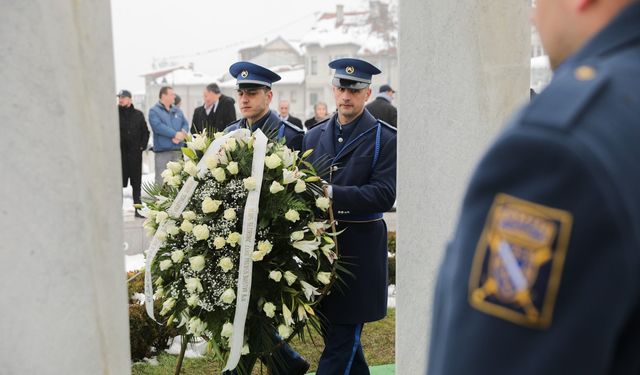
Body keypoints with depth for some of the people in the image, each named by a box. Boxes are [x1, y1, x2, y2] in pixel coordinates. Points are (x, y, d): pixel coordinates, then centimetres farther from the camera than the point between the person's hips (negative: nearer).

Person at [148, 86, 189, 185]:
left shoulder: (177, 110, 17)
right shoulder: (154, 111, -1)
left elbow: (185, 124, 9)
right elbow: (158, 126, -16)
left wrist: (181, 134, -13)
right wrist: (175, 134, -17)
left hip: (178, 150, 6)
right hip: (162, 150, -6)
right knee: (161, 180, -8)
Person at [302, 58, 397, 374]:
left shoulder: (384, 138, -4)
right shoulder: (314, 136, 11)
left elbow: (384, 195, -15)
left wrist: (332, 193, -23)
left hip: (359, 249, -5)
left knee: (341, 338, -1)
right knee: (334, 331, 17)